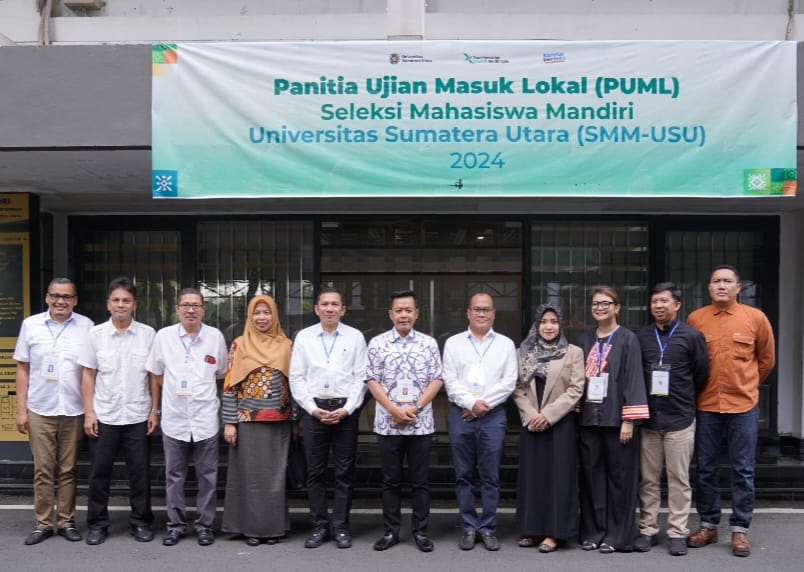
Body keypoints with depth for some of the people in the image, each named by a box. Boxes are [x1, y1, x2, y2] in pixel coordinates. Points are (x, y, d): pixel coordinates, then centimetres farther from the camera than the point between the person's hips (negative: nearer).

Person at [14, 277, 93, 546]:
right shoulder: (31, 324, 2)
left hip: (73, 410, 0)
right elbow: (23, 369, 5)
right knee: (43, 470, 7)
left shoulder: (86, 326, -1)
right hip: (40, 410, 1)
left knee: (68, 470, 8)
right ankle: (43, 523, 17)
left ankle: (66, 522, 18)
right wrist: (21, 409, 2)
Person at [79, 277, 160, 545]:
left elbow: (154, 376, 3)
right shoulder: (96, 334, 1)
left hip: (138, 417, 0)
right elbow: (88, 376, 3)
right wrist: (88, 412, -3)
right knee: (99, 472, 8)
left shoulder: (148, 334, 0)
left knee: (140, 472, 6)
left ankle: (141, 521, 19)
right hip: (104, 417, 1)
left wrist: (154, 410, -1)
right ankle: (97, 523, 21)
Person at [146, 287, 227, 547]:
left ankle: (205, 525, 19)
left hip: (205, 418, -1)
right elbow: (157, 373, 12)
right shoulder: (164, 336, 0)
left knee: (207, 476, 7)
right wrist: (176, 391, 8)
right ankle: (176, 524, 22)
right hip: (174, 418, 1)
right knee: (174, 476, 10)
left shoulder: (215, 336, -2)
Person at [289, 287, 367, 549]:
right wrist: (313, 409, -6)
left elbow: (361, 377, 0)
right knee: (315, 471, 6)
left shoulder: (355, 337, 3)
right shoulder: (304, 337, 5)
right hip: (314, 409, 1)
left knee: (344, 471, 5)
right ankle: (319, 526, 17)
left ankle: (341, 527, 15)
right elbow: (296, 378, 3)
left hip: (345, 410, -1)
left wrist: (347, 409, -9)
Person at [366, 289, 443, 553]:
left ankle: (421, 531, 18)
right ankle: (391, 531, 19)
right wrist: (394, 410, -11)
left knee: (420, 481, 7)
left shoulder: (429, 343, 4)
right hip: (387, 423, 0)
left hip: (421, 423, 0)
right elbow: (372, 381, -1)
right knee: (391, 480, 9)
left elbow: (436, 380, 1)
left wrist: (416, 407, -10)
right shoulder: (377, 343, 2)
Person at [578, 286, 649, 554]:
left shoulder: (627, 339, -2)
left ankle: (617, 535, 13)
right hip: (588, 417, 4)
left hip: (615, 418, -4)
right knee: (591, 475, 7)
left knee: (618, 476, 3)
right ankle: (593, 531, 17)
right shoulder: (585, 340, 12)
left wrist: (628, 420, -13)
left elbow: (633, 379, -7)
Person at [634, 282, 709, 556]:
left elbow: (701, 374, 5)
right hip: (648, 418, 2)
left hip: (680, 419, -2)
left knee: (679, 479, 4)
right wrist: (642, 403, 7)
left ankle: (677, 532, 14)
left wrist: (683, 399, 10)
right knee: (648, 479, 8)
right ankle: (647, 529, 17)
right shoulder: (641, 337, 4)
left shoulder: (691, 336, -2)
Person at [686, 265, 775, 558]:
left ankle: (740, 530, 16)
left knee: (743, 470, 5)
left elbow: (766, 358, 11)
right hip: (705, 406, 1)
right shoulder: (695, 319, -1)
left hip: (743, 405, -1)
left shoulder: (756, 318, -2)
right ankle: (708, 525, 22)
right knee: (705, 469, 9)